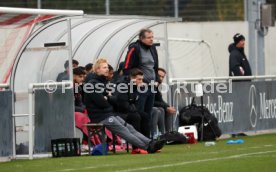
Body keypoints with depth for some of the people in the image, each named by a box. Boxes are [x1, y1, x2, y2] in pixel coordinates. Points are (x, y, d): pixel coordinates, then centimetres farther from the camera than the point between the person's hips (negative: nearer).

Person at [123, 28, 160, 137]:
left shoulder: (153, 49, 13)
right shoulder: (134, 49, -10)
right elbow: (127, 69, -13)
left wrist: (156, 80, 11)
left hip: (151, 87, 8)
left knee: (148, 115, 10)